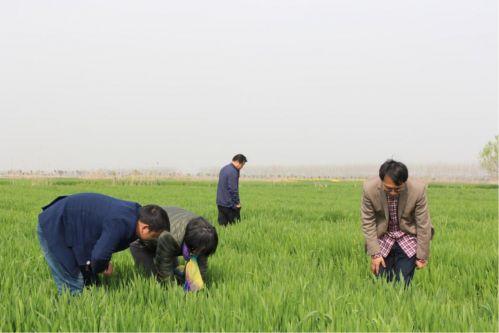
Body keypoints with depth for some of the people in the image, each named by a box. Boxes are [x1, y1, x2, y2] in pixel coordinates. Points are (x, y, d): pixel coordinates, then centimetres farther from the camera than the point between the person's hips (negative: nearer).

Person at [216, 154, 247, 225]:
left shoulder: (224, 169, 13)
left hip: (220, 203, 9)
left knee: (222, 224, 7)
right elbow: (233, 189, -19)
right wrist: (237, 203, -11)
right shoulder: (233, 172, -17)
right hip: (229, 204, -9)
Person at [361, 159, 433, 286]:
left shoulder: (418, 189, -25)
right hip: (382, 239, 1)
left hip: (408, 240, -1)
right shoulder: (370, 189, -23)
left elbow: (423, 225, -15)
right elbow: (368, 223, -11)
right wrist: (374, 253, -12)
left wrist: (422, 256, -8)